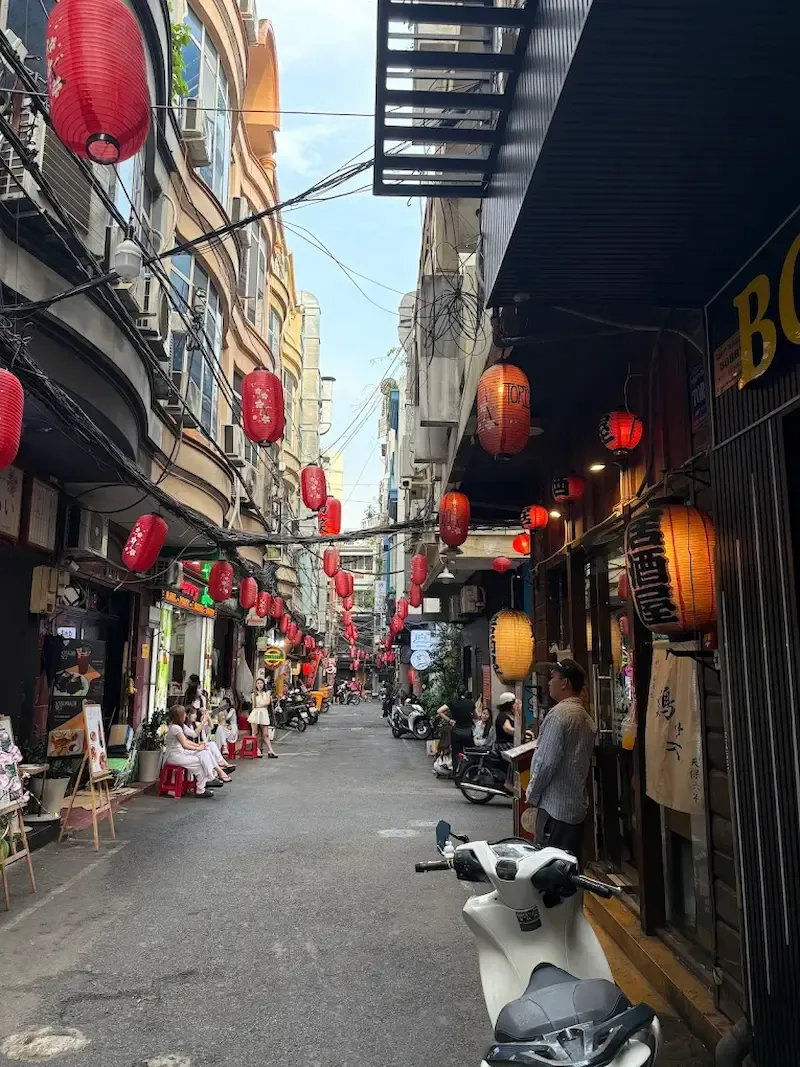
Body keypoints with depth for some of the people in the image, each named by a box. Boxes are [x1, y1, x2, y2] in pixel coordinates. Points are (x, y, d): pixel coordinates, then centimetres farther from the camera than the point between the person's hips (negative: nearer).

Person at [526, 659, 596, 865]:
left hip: (555, 806, -9)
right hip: (578, 805, 9)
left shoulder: (559, 713, -16)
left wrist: (532, 794, -5)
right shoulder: (586, 717, 11)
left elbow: (546, 761, -18)